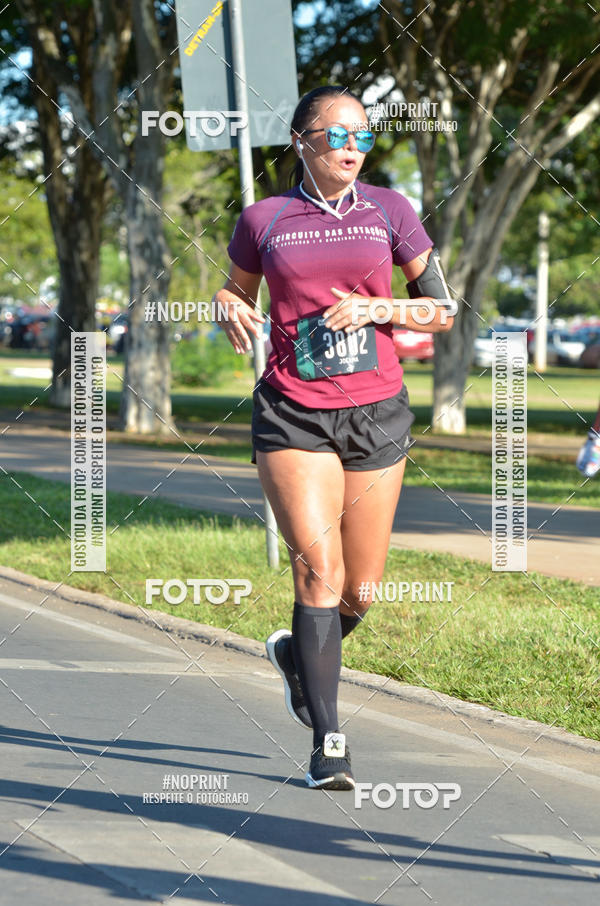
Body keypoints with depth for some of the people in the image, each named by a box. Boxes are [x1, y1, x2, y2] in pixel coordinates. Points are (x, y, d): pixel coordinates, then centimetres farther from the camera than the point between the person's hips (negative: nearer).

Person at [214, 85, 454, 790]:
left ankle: (297, 655, 39)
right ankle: (328, 741, -11)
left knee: (361, 591, 6)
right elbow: (234, 293, 19)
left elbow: (443, 310, 8)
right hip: (293, 414, -2)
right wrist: (231, 311, -4)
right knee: (319, 569, -16)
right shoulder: (263, 220, 4)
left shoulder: (388, 211, 5)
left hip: (377, 413, 2)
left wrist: (376, 308, -10)